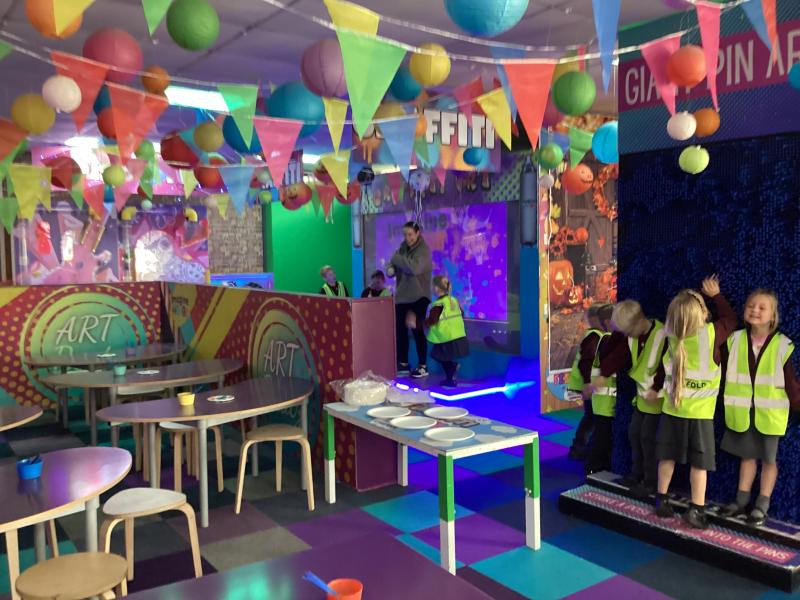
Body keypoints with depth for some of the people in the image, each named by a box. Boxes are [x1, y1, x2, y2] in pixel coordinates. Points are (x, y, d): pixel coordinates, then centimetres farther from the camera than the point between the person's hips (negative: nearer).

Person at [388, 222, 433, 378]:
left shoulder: (423, 250, -12)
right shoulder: (403, 247, 10)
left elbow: (414, 268, -26)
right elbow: (394, 262, 10)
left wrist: (396, 258, -18)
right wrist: (391, 268, -14)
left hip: (418, 297, -7)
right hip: (402, 296, 7)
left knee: (417, 330, -4)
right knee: (400, 329, 9)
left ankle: (423, 366, 5)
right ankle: (403, 363, 21)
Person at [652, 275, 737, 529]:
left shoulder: (672, 337, -6)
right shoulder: (712, 333, -15)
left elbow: (664, 365, 7)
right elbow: (731, 319, 6)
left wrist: (656, 387, 22)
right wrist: (716, 295, 15)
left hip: (672, 408, 3)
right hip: (701, 411, -3)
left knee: (667, 455, 13)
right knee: (699, 461, 5)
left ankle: (661, 500, 21)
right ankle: (696, 509, 5)